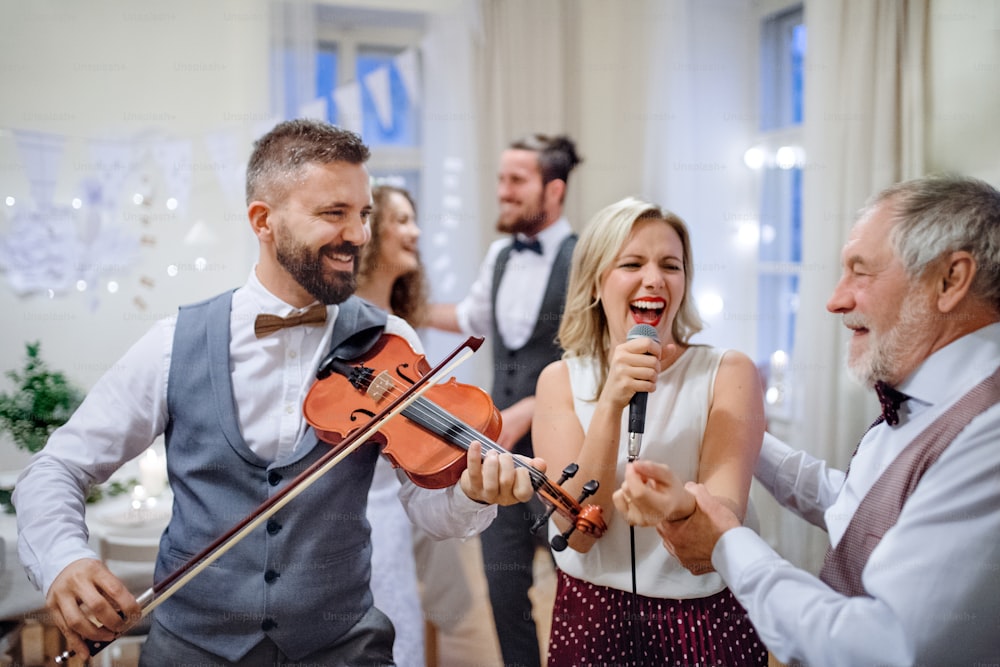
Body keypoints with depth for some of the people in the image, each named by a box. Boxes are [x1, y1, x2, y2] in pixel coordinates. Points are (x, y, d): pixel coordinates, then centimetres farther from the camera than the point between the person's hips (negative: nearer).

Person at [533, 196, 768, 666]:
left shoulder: (729, 372, -10)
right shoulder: (561, 379, -6)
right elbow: (579, 530, -16)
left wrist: (679, 502, -44)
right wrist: (611, 405, -28)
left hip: (707, 618, -1)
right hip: (591, 616, 1)